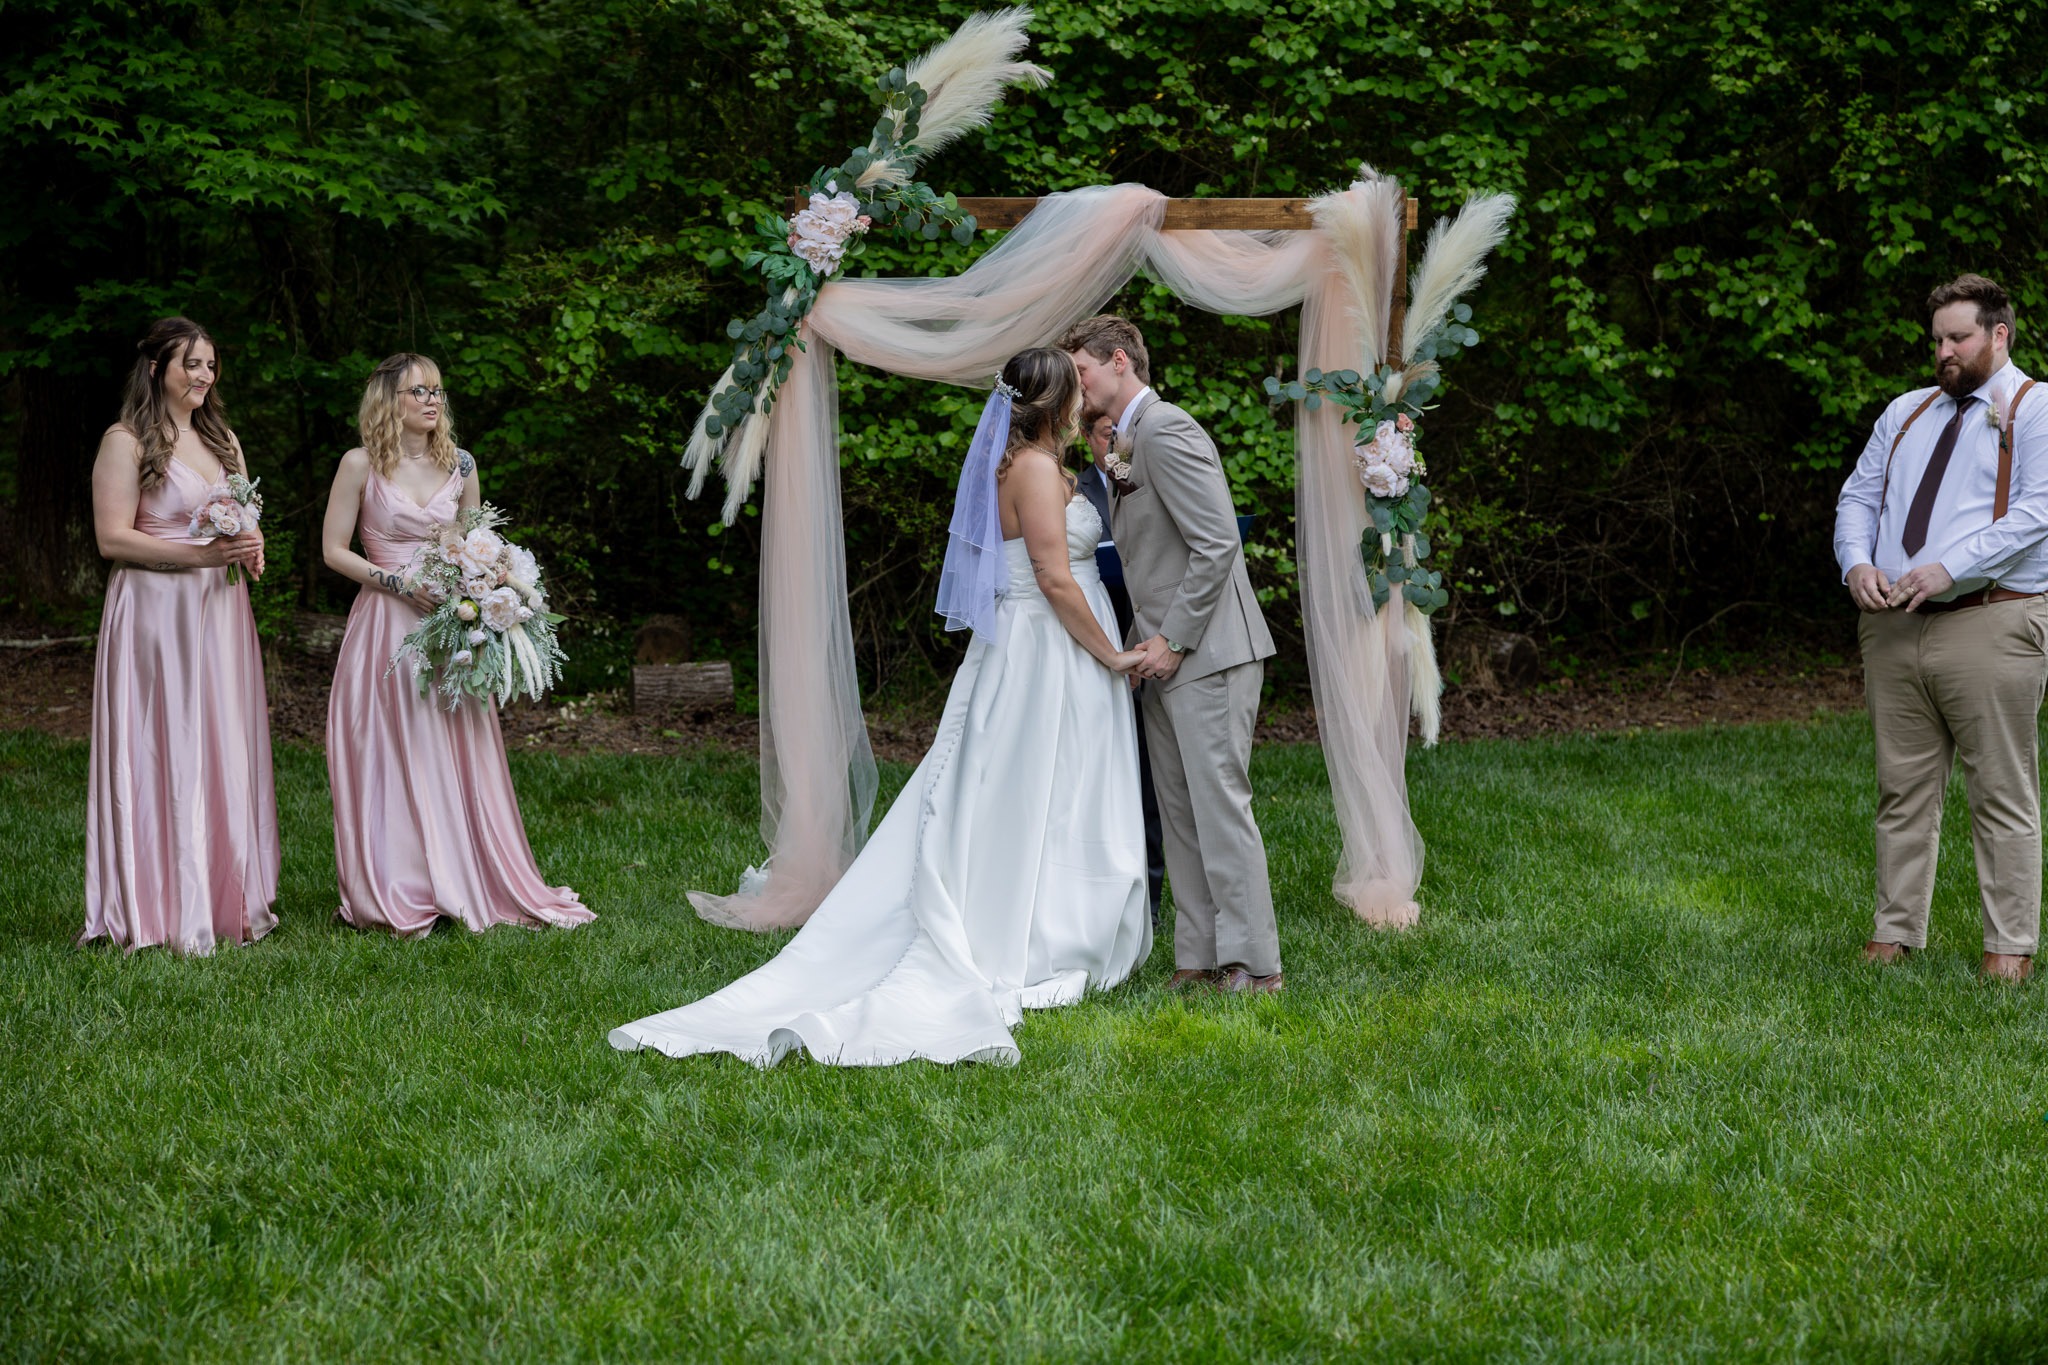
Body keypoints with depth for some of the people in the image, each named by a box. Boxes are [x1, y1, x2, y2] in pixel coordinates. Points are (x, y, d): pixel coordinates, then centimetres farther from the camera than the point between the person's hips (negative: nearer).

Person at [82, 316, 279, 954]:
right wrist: (201, 553, -19)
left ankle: (230, 901, 13)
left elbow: (249, 523, 23)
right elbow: (112, 538, -12)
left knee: (228, 752, 6)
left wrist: (251, 549, -1)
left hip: (221, 611, 7)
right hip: (155, 613, -7)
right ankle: (166, 911, -2)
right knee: (164, 754, -6)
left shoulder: (223, 440, 17)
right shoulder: (126, 441, -5)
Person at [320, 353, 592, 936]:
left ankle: (471, 885, 11)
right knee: (392, 757, -3)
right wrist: (400, 583, -13)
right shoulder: (361, 465, -3)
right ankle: (397, 900, 4)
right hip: (385, 626, -3)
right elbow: (334, 550, -3)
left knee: (458, 758, 3)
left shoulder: (460, 467, 8)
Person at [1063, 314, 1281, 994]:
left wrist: (1174, 640, -17)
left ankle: (1254, 964, -4)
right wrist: (1146, 637, 10)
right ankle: (1201, 959, 13)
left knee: (1220, 804, -8)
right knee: (1179, 811, 9)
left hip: (1206, 653, -10)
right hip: (1166, 656, 10)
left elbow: (1218, 544, -20)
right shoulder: (1131, 443, 19)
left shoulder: (1165, 430, -13)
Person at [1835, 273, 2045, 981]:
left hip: (1990, 626, -6)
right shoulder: (1905, 412, 21)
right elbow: (1858, 497, 18)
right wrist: (1857, 563, -4)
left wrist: (1948, 569, -21)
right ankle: (1895, 931, 15)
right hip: (1893, 627, 6)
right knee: (1902, 788, 8)